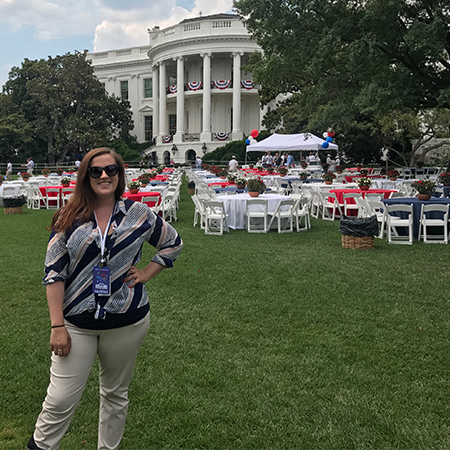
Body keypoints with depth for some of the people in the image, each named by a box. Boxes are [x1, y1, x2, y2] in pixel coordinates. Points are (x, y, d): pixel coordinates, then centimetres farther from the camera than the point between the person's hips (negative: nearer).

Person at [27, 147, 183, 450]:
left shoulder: (139, 214, -1)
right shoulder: (69, 218, -2)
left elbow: (173, 243, 13)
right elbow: (54, 273, -4)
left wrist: (146, 274, 1)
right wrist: (57, 325, -9)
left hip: (127, 322, 1)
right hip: (76, 323, -1)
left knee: (115, 393, 17)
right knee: (60, 399, 0)